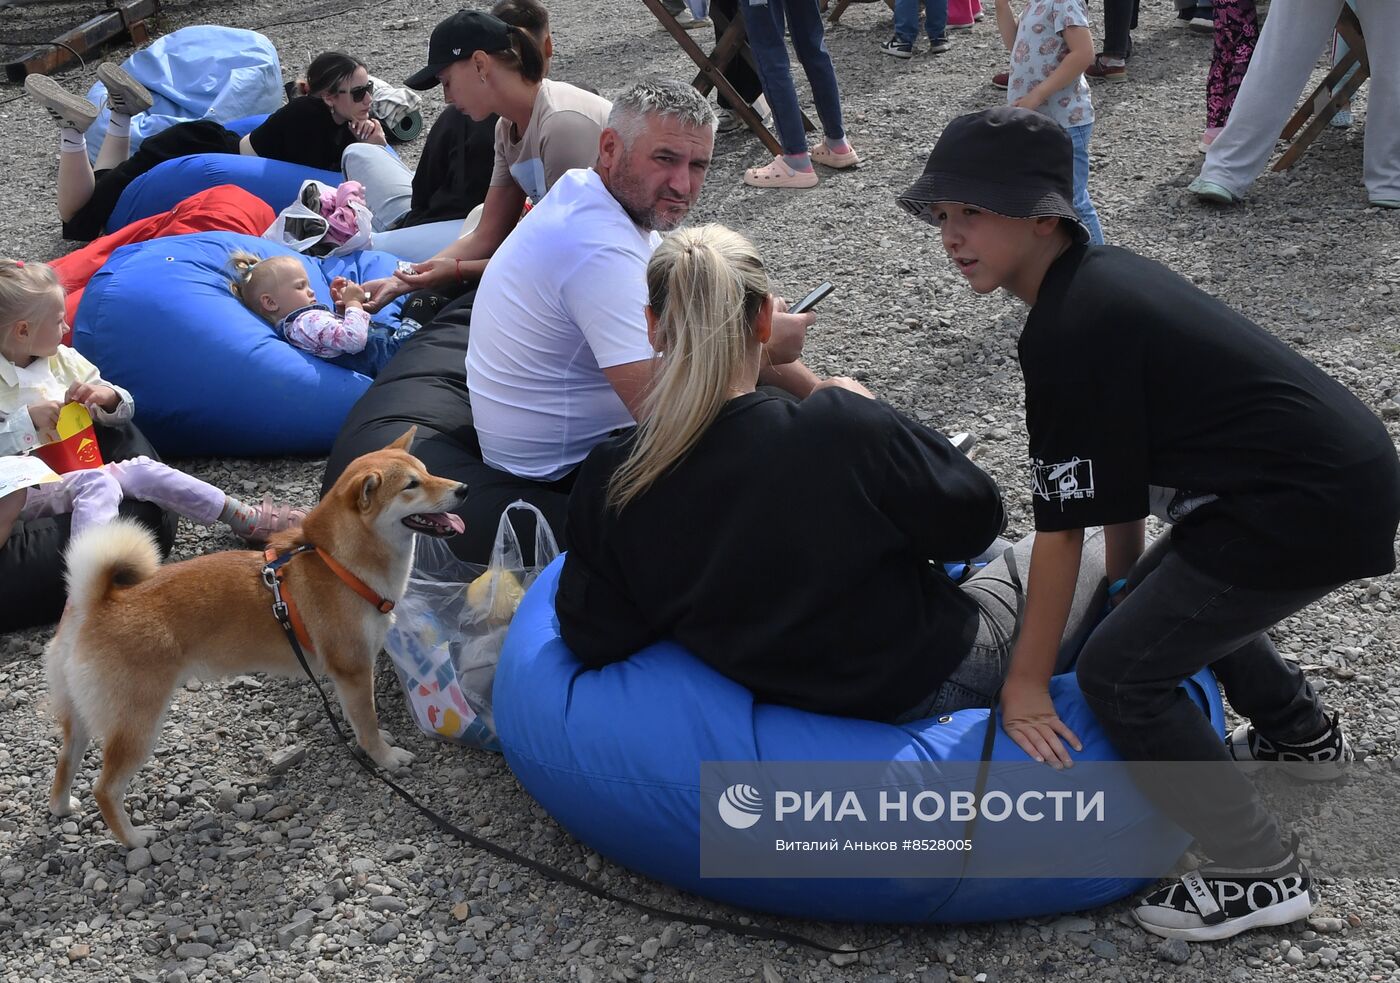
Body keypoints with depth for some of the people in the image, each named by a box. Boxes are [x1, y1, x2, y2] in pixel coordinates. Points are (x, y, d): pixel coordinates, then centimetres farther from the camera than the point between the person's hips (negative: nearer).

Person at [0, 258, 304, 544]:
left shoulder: (62, 359, 13)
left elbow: (125, 409, 14)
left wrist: (106, 396, -7)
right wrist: (27, 420, -25)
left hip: (78, 473, 6)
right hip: (27, 489, -6)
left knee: (143, 471, -13)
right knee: (97, 483, -33)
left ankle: (248, 519, -11)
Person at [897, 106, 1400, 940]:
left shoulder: (1065, 333, -19)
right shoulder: (1105, 273, 9)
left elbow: (1063, 525, -16)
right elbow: (1130, 459, 17)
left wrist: (1026, 682, -7)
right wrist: (1128, 579, 25)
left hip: (1315, 508, -10)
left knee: (1120, 670, -4)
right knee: (1167, 596, 28)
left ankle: (1262, 874, 7)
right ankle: (1303, 737, 49)